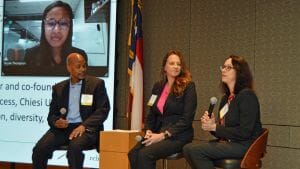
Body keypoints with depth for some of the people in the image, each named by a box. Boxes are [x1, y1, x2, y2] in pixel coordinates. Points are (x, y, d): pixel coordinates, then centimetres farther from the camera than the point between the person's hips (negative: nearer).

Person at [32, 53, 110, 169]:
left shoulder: (96, 84, 6)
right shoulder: (58, 88, 16)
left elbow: (103, 110, -3)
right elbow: (52, 114, 16)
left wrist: (84, 126, -18)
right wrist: (56, 122, -9)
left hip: (86, 129, -3)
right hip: (62, 128, 3)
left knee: (74, 147, -36)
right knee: (39, 149, -22)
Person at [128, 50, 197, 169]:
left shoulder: (188, 86, -2)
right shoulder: (158, 86, 15)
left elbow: (187, 119, -10)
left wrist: (163, 135, -16)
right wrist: (149, 131, -1)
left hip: (178, 136, -5)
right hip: (158, 133, 5)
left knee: (145, 154, -28)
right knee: (133, 154, -23)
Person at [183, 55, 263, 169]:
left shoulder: (247, 95, -12)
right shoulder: (226, 97, 16)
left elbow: (244, 132, -19)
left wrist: (214, 127, -13)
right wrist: (211, 123, -5)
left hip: (244, 145, -9)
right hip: (227, 142, 9)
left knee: (195, 150, -21)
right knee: (187, 148, -9)